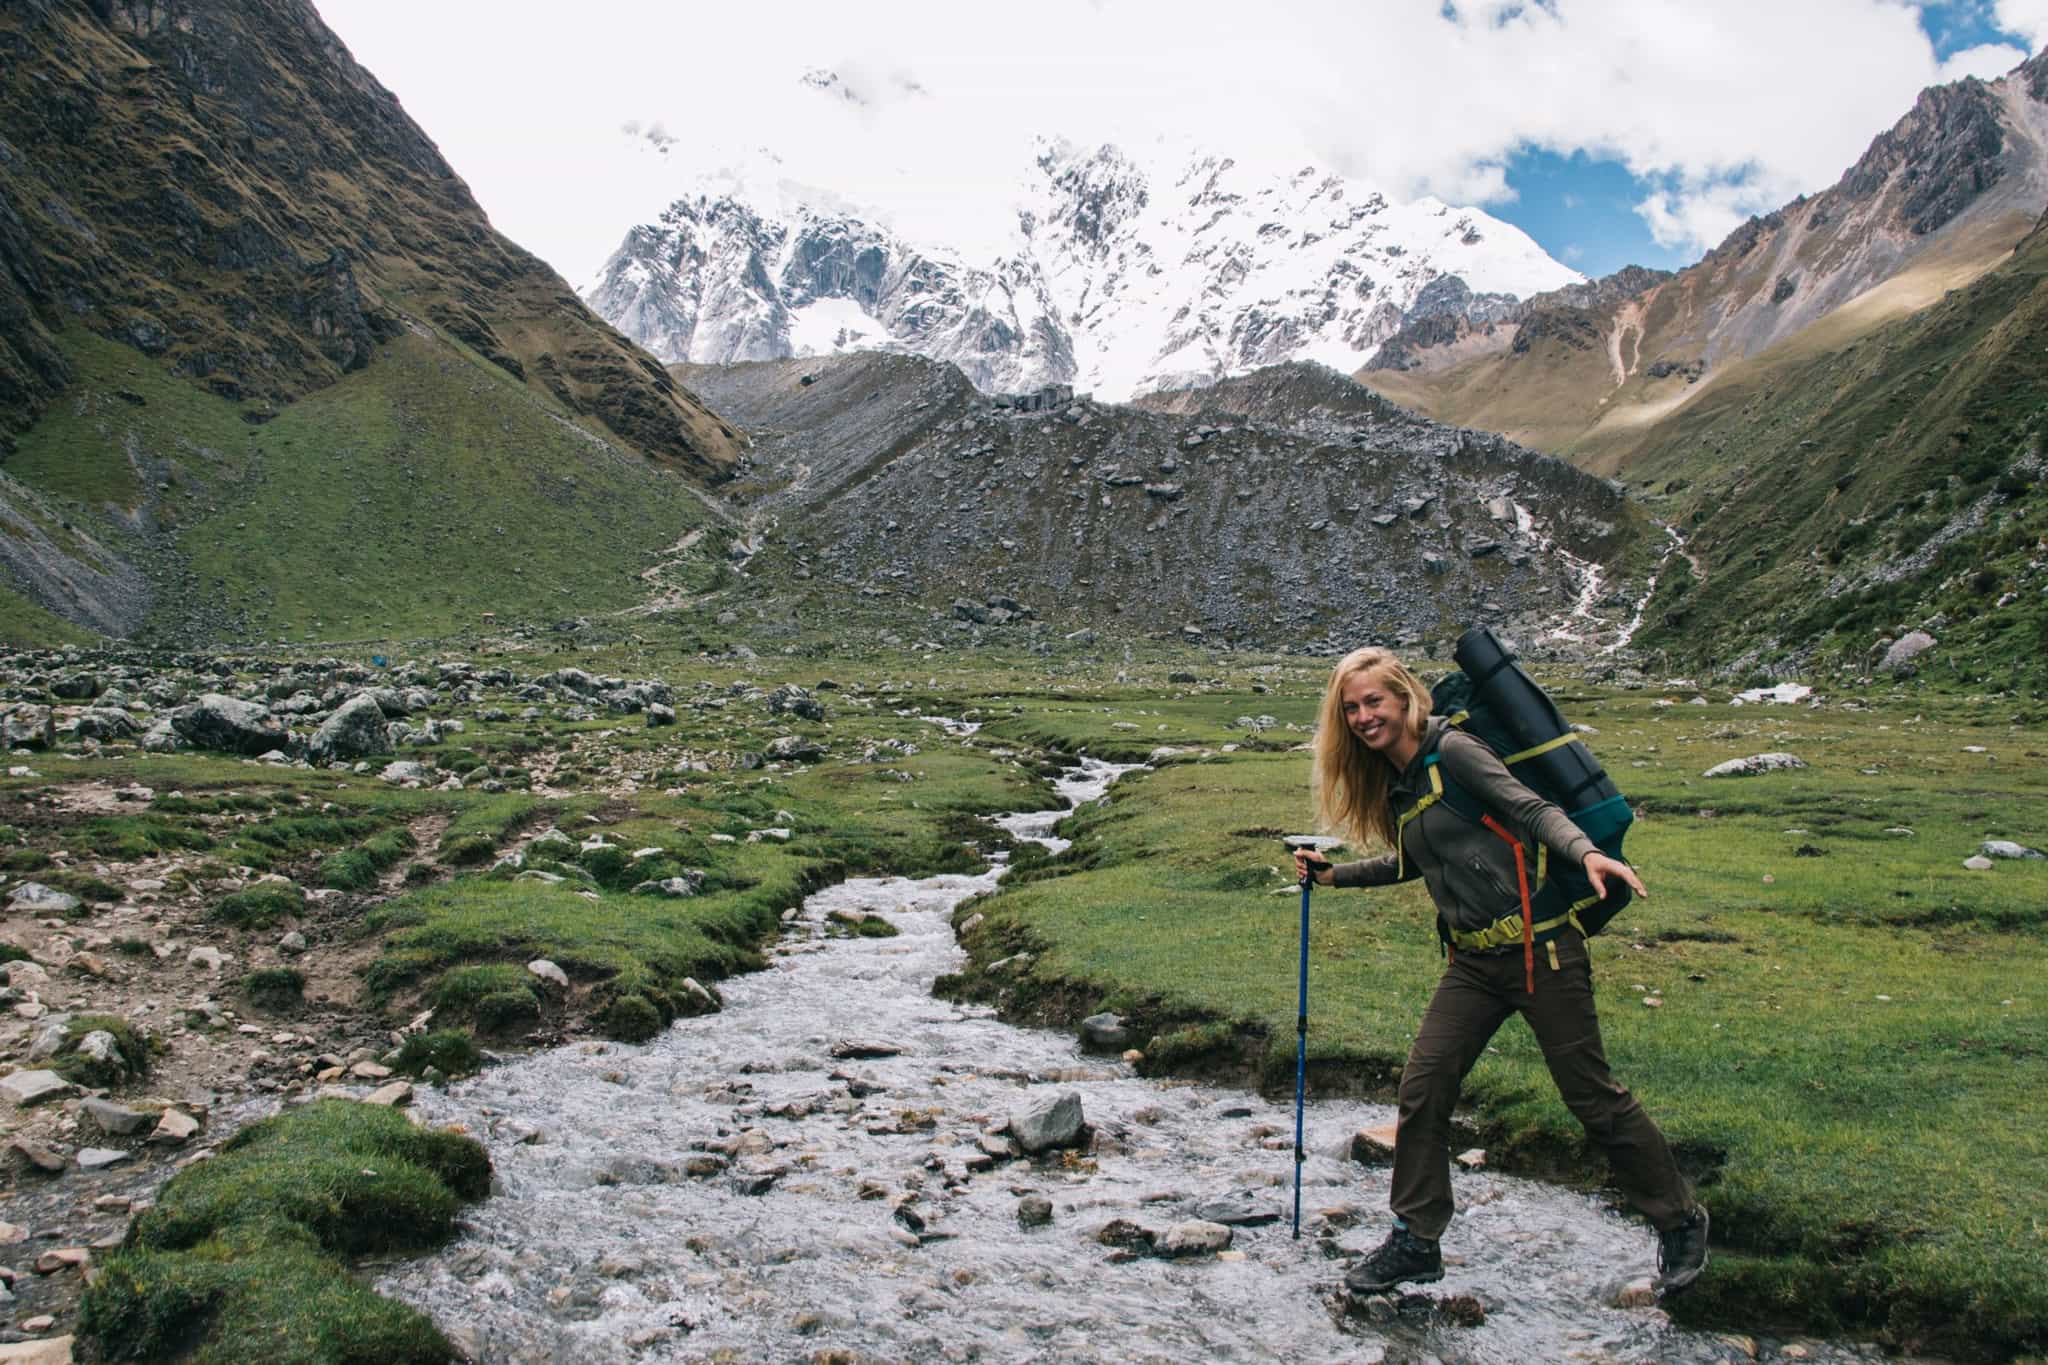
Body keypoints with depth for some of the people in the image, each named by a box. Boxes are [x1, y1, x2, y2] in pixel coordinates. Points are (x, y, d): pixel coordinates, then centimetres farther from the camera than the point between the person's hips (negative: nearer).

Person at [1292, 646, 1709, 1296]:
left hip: (1539, 948, -7)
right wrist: (1335, 873, 19)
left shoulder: (1451, 749, -11)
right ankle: (1416, 1242, 14)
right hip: (1473, 961, 7)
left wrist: (1586, 853, -36)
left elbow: (1533, 809, -19)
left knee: (1591, 1095, 2)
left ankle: (1681, 1223, 25)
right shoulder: (1396, 782, 11)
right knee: (1423, 1086, 0)